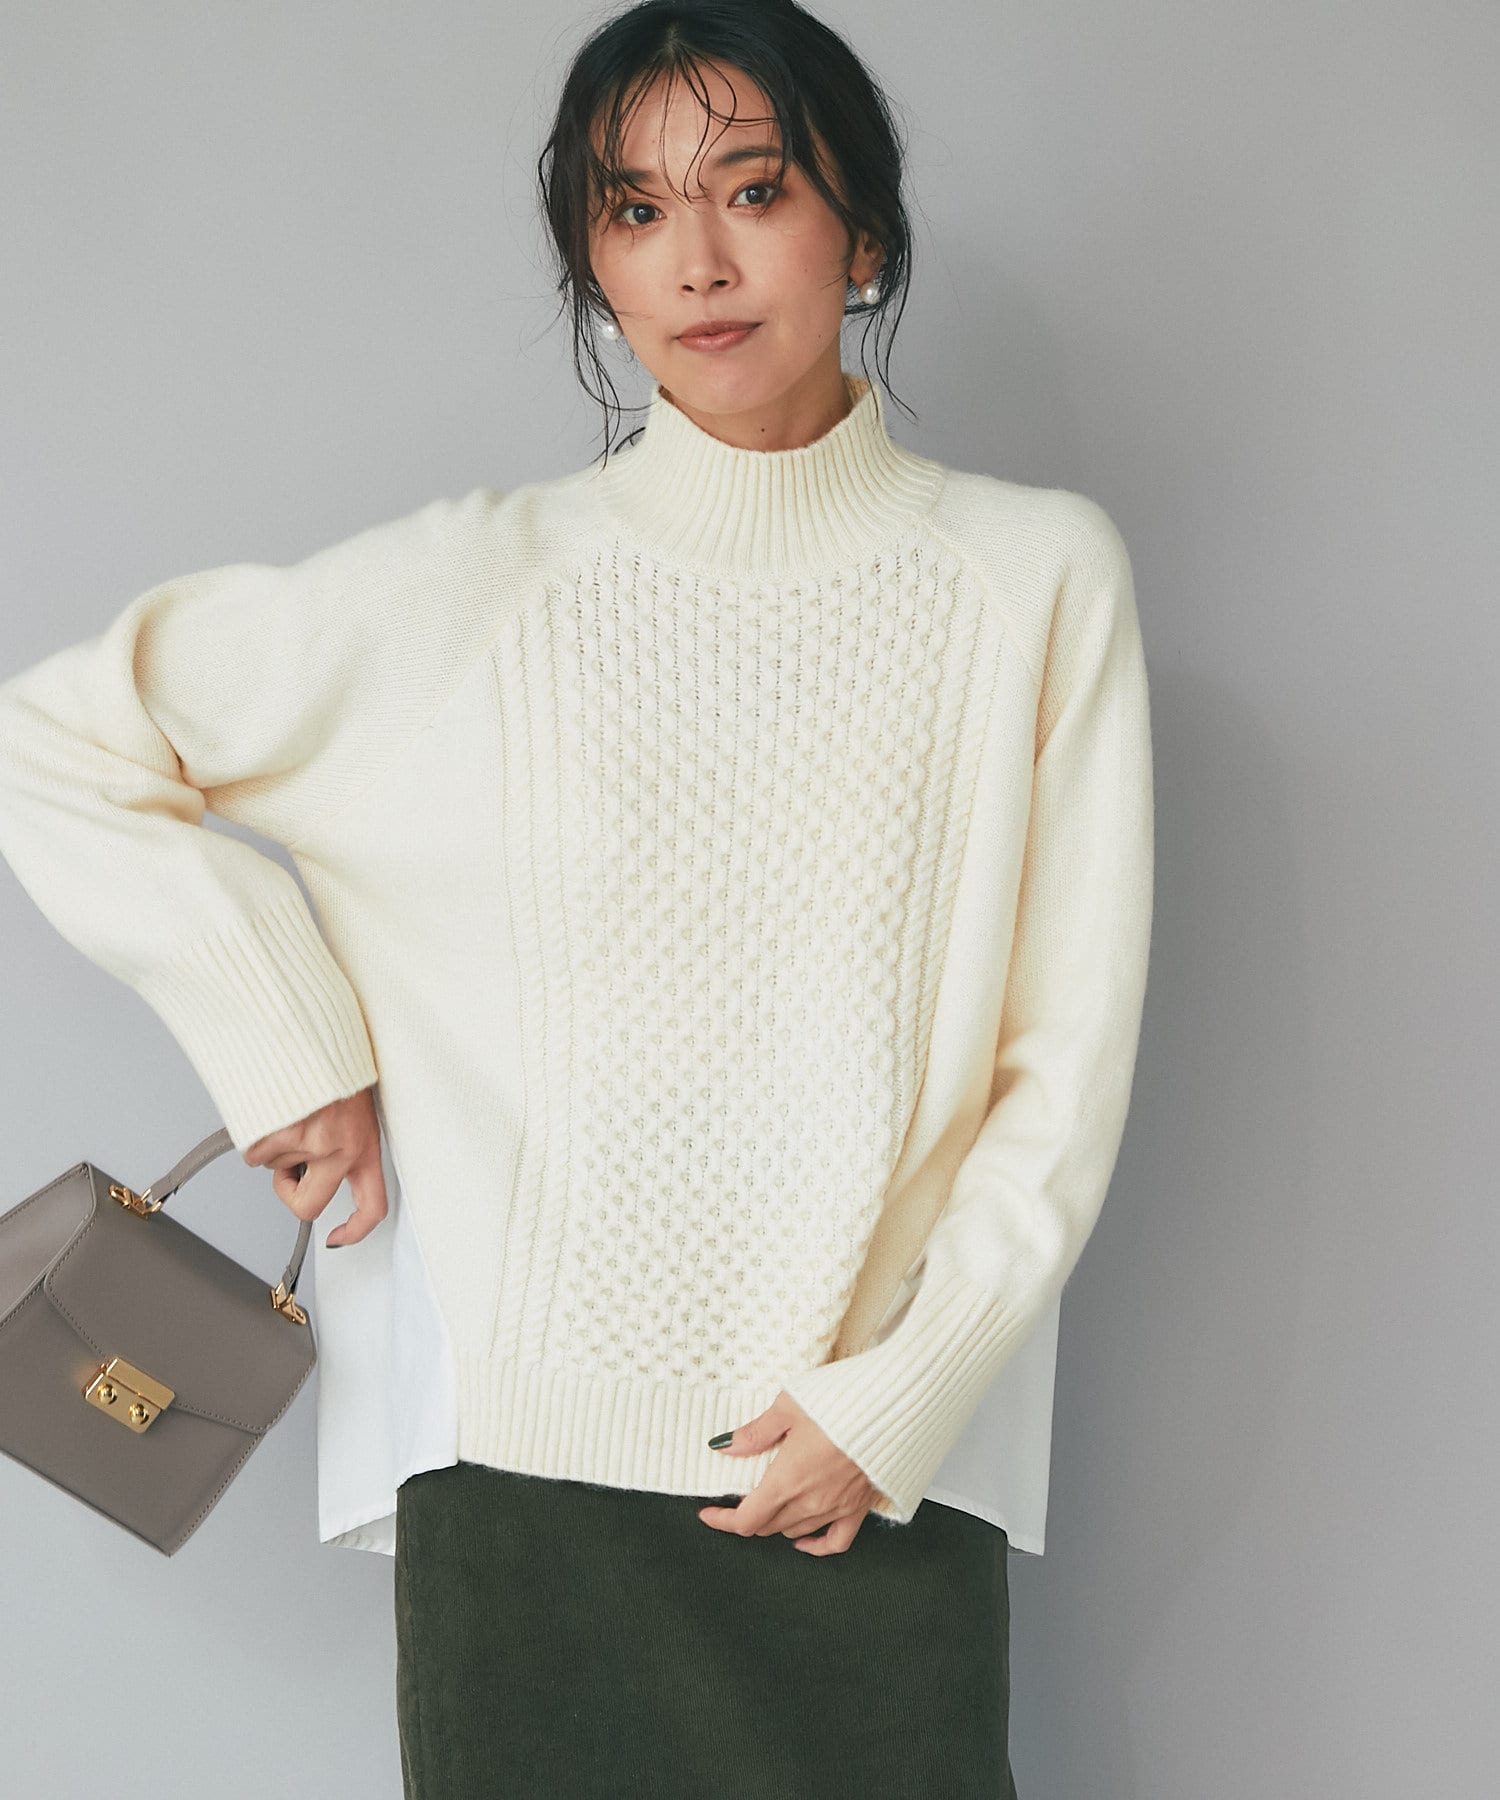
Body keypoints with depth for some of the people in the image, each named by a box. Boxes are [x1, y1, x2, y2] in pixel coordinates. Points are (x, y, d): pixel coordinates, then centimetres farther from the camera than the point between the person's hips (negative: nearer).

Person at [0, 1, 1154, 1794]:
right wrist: (287, 1042, 0)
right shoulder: (469, 588, 0)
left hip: (883, 1475, 0)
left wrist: (900, 1399, -6)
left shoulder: (1040, 576, 1)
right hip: (524, 1450, 0)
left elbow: (1067, 1064, 2)